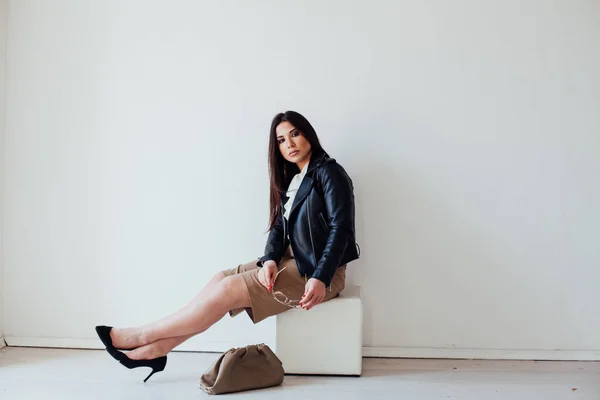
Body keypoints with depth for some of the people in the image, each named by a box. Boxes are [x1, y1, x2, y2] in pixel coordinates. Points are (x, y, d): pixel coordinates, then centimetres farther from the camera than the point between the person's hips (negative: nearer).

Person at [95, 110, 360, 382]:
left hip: (316, 271, -8)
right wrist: (269, 260, -14)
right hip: (291, 262, 8)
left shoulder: (328, 172, -9)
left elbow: (341, 228, -17)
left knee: (229, 288, -17)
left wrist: (320, 279, -27)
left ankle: (142, 336, -9)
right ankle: (155, 349, -9)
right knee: (220, 279, -8)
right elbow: (279, 227, 7)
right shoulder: (290, 178, 15)